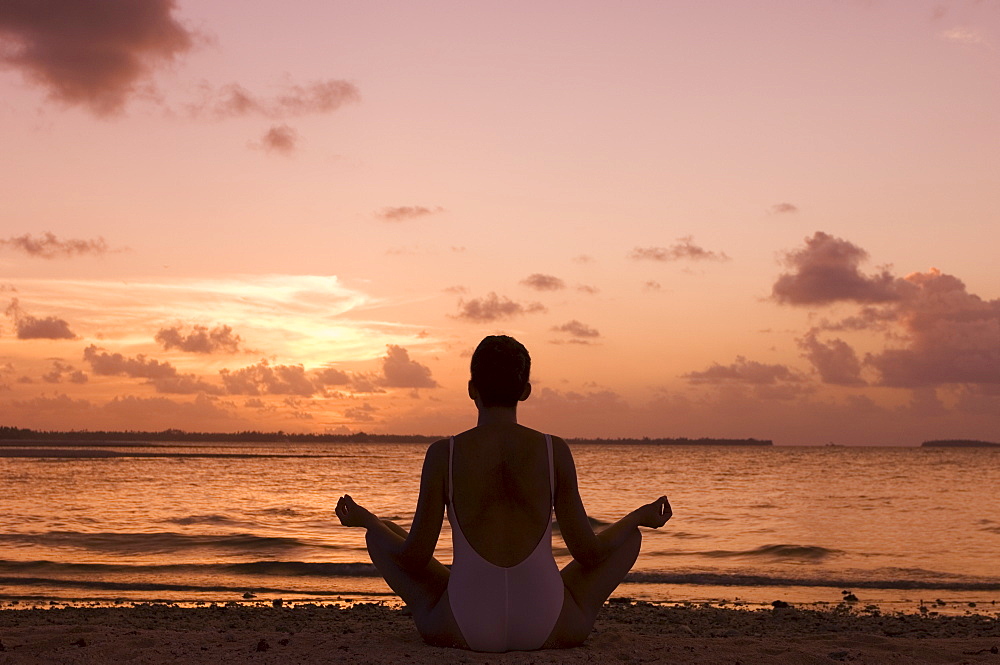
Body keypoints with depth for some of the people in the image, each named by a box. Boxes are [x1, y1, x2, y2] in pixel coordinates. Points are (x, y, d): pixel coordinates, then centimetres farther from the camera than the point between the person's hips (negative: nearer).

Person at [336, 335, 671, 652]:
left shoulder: (443, 453, -8)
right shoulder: (555, 451, -6)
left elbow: (415, 557, -3)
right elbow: (588, 553, -1)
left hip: (462, 630, 0)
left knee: (380, 534, 23)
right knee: (630, 534, 23)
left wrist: (366, 519, 16)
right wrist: (641, 516, 18)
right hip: (549, 631, 0)